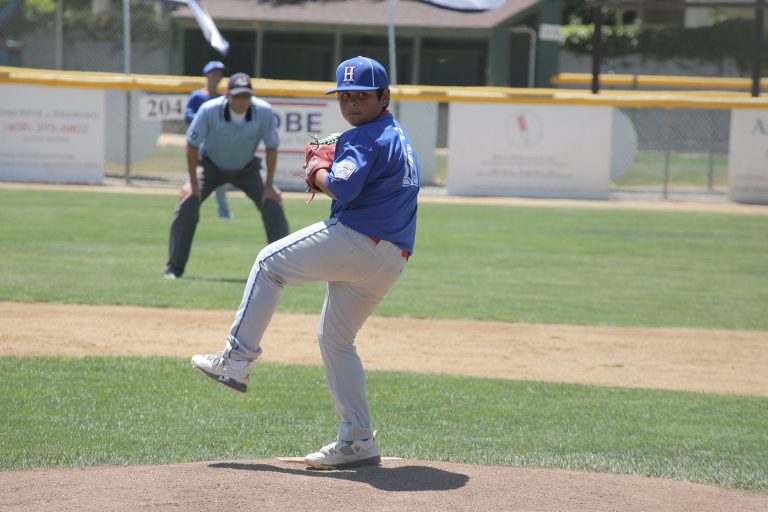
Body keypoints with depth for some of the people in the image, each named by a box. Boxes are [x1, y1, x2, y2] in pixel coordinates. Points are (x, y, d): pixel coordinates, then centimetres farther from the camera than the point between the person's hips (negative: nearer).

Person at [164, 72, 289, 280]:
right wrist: (193, 183, -18)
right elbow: (192, 144, -19)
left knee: (273, 205, -14)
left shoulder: (264, 112, -27)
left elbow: (272, 147, -14)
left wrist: (269, 186, -14)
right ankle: (174, 268, -9)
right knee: (188, 202, -20)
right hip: (212, 167, -1)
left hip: (247, 169, 1)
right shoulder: (209, 110, -30)